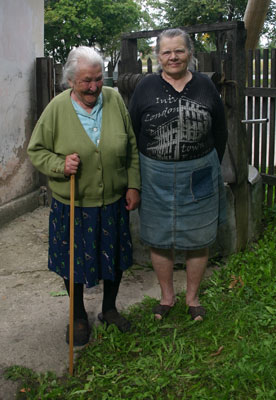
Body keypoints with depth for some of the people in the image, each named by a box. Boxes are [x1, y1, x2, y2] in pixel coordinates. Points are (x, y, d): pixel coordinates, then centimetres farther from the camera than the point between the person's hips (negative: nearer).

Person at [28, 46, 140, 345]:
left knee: (115, 258, 16)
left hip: (113, 202, 2)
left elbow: (132, 147, 4)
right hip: (72, 205, -2)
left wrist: (133, 185, 1)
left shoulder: (115, 100, -4)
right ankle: (79, 317, 36)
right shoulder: (57, 108, -10)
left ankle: (109, 309, 41)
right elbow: (36, 150, -2)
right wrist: (60, 165, -21)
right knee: (74, 263, 12)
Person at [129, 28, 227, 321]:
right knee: (158, 239, 10)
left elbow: (220, 133, 8)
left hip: (198, 175, 1)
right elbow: (132, 133, 2)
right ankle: (167, 296, 31)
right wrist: (137, 177, 0)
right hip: (156, 177, 0)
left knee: (197, 239, 10)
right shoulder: (146, 87, -1)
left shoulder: (205, 86, 2)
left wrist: (208, 167, 6)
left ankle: (192, 297, 31)